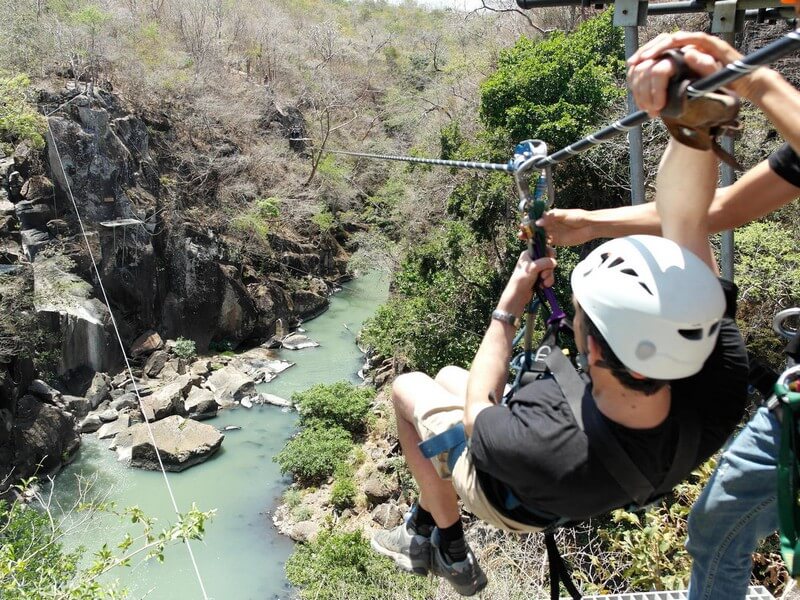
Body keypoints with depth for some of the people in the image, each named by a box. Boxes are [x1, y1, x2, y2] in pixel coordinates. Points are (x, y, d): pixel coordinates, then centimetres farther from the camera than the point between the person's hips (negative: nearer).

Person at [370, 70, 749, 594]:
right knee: (448, 374, 25)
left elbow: (477, 411, -24)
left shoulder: (535, 450, -49)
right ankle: (422, 531, 44)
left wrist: (508, 309, -20)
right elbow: (684, 215, -37)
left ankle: (449, 546, 28)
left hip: (511, 500, -5)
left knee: (408, 387, 16)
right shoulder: (720, 385, -39)